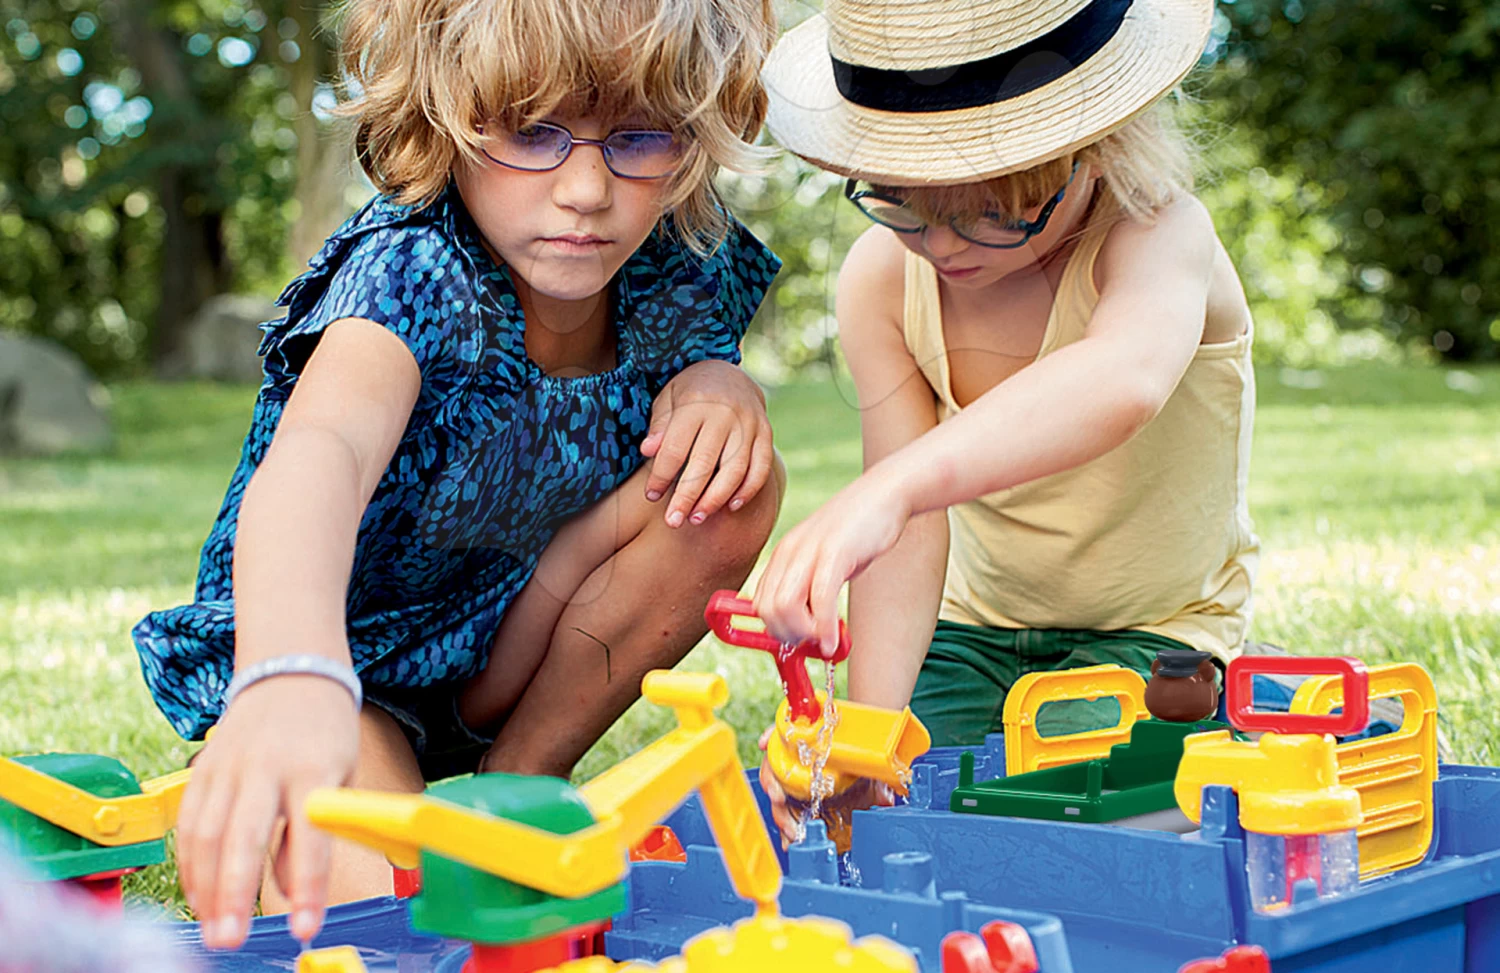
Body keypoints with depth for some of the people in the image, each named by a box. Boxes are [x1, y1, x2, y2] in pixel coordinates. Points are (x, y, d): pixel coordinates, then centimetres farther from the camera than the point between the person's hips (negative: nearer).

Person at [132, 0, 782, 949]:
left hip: (504, 650, 6)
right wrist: (292, 679, -74)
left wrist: (718, 375, -18)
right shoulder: (410, 273, -31)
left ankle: (513, 786, -4)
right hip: (331, 650, -6)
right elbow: (320, 453, -52)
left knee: (734, 484, -17)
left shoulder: (678, 277, -12)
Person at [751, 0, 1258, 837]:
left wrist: (894, 486, -71)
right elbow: (912, 533, -22)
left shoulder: (1159, 233, -29)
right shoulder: (881, 280, -15)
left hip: (1154, 631, -3)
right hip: (973, 624, 3)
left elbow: (1126, 377, -56)